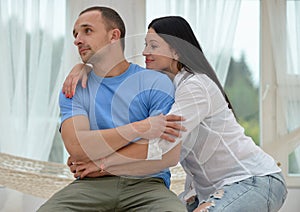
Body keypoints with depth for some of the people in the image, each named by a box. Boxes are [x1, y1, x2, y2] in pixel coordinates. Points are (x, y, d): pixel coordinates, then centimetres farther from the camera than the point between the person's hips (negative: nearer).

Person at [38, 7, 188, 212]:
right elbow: (76, 147, -8)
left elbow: (171, 156, -7)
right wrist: (139, 128, -15)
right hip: (91, 185, 2)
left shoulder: (156, 83, 3)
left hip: (147, 185, -2)